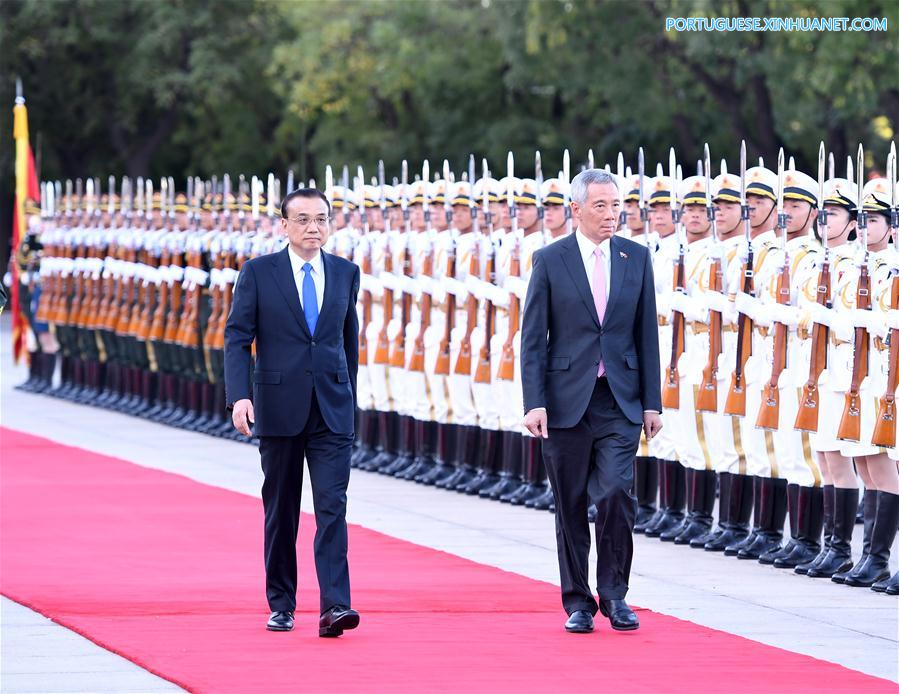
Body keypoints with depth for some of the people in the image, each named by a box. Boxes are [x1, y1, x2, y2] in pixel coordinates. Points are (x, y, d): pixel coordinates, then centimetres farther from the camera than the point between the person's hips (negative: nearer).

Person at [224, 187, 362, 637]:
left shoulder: (345, 273, 8)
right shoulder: (258, 273, -1)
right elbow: (237, 338, -4)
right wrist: (239, 395, -17)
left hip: (332, 411, 1)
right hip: (279, 407, -1)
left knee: (332, 506, -10)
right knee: (280, 510, 8)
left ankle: (334, 607, -17)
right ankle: (281, 604, 19)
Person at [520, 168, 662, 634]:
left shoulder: (636, 258, 6)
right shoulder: (550, 260, -1)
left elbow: (647, 334, 9)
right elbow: (533, 338, -1)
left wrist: (652, 402, 4)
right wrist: (534, 402, -9)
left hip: (620, 402, 1)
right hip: (567, 399, -1)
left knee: (617, 491, -14)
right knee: (571, 505, 5)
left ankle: (613, 593, 2)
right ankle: (578, 602, 15)